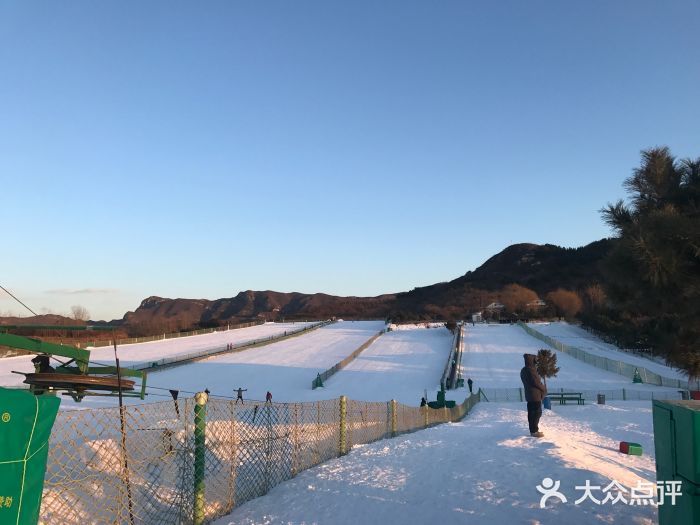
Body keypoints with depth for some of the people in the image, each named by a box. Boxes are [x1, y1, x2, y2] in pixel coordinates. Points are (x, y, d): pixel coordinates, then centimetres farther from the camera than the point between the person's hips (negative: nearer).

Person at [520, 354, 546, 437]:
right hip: (535, 395, -10)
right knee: (537, 413, -3)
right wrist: (544, 389, -2)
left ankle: (532, 430, 21)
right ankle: (534, 431, 0)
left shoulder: (524, 370, 11)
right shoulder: (531, 370, -21)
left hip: (529, 395, 10)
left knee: (531, 413, 14)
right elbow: (536, 382, -19)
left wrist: (541, 388, 9)